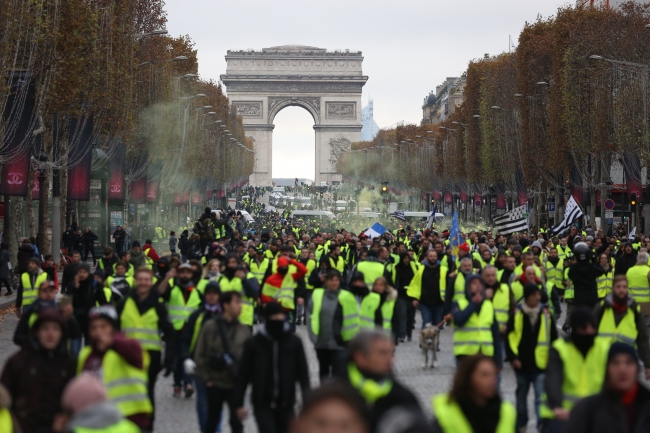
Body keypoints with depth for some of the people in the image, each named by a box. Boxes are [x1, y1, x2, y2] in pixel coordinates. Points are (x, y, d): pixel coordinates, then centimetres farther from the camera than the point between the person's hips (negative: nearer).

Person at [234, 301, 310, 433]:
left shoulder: (294, 342, 0)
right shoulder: (253, 343, -2)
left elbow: (303, 373, 2)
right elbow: (244, 374, 2)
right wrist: (239, 403, 0)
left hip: (286, 404, 2)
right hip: (262, 404, -2)